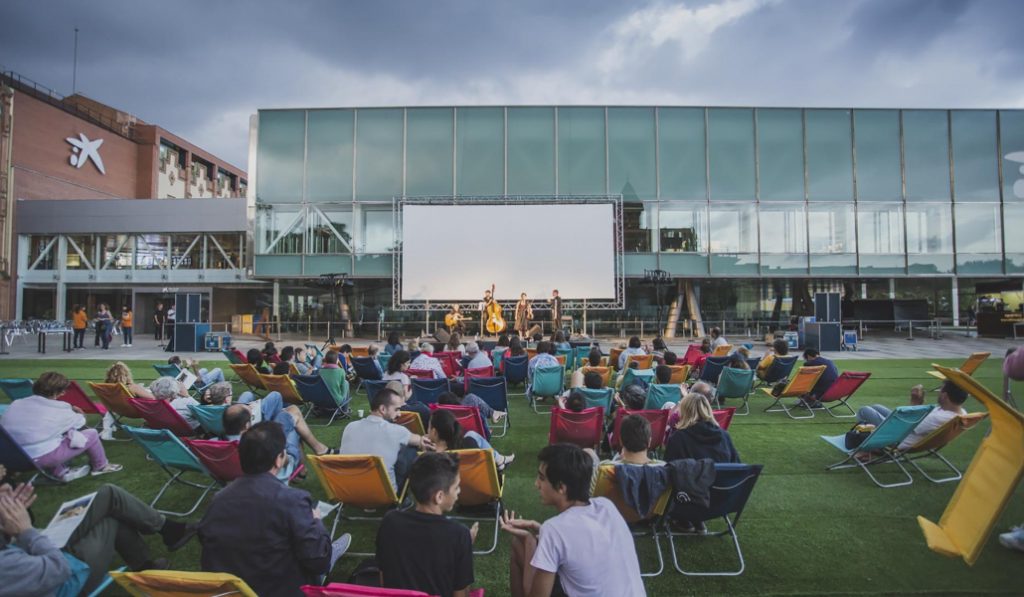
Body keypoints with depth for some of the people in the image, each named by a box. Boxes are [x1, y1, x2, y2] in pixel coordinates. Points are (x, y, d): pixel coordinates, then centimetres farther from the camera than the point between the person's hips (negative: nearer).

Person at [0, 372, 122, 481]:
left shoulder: (15, 404, 5)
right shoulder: (58, 411, -9)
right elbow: (80, 422, 8)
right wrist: (73, 413, 33)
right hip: (41, 459, -6)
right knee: (92, 434, 6)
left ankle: (61, 473, 28)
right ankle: (100, 466, 29)